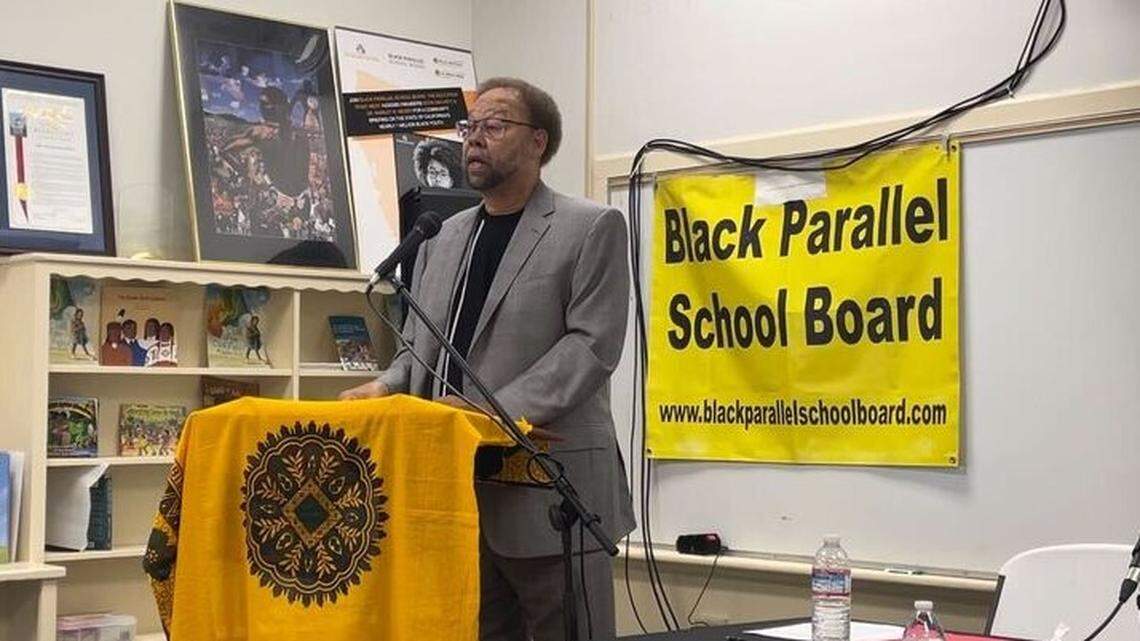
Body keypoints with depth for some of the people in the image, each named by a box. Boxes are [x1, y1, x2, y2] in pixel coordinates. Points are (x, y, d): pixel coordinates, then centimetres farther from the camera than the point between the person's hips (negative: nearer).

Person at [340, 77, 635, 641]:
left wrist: (501, 412, -21)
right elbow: (418, 347, 18)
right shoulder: (443, 237, 17)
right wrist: (386, 386, -4)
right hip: (458, 491, 6)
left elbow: (592, 344, -11)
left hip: (550, 491, -6)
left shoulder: (591, 228, -1)